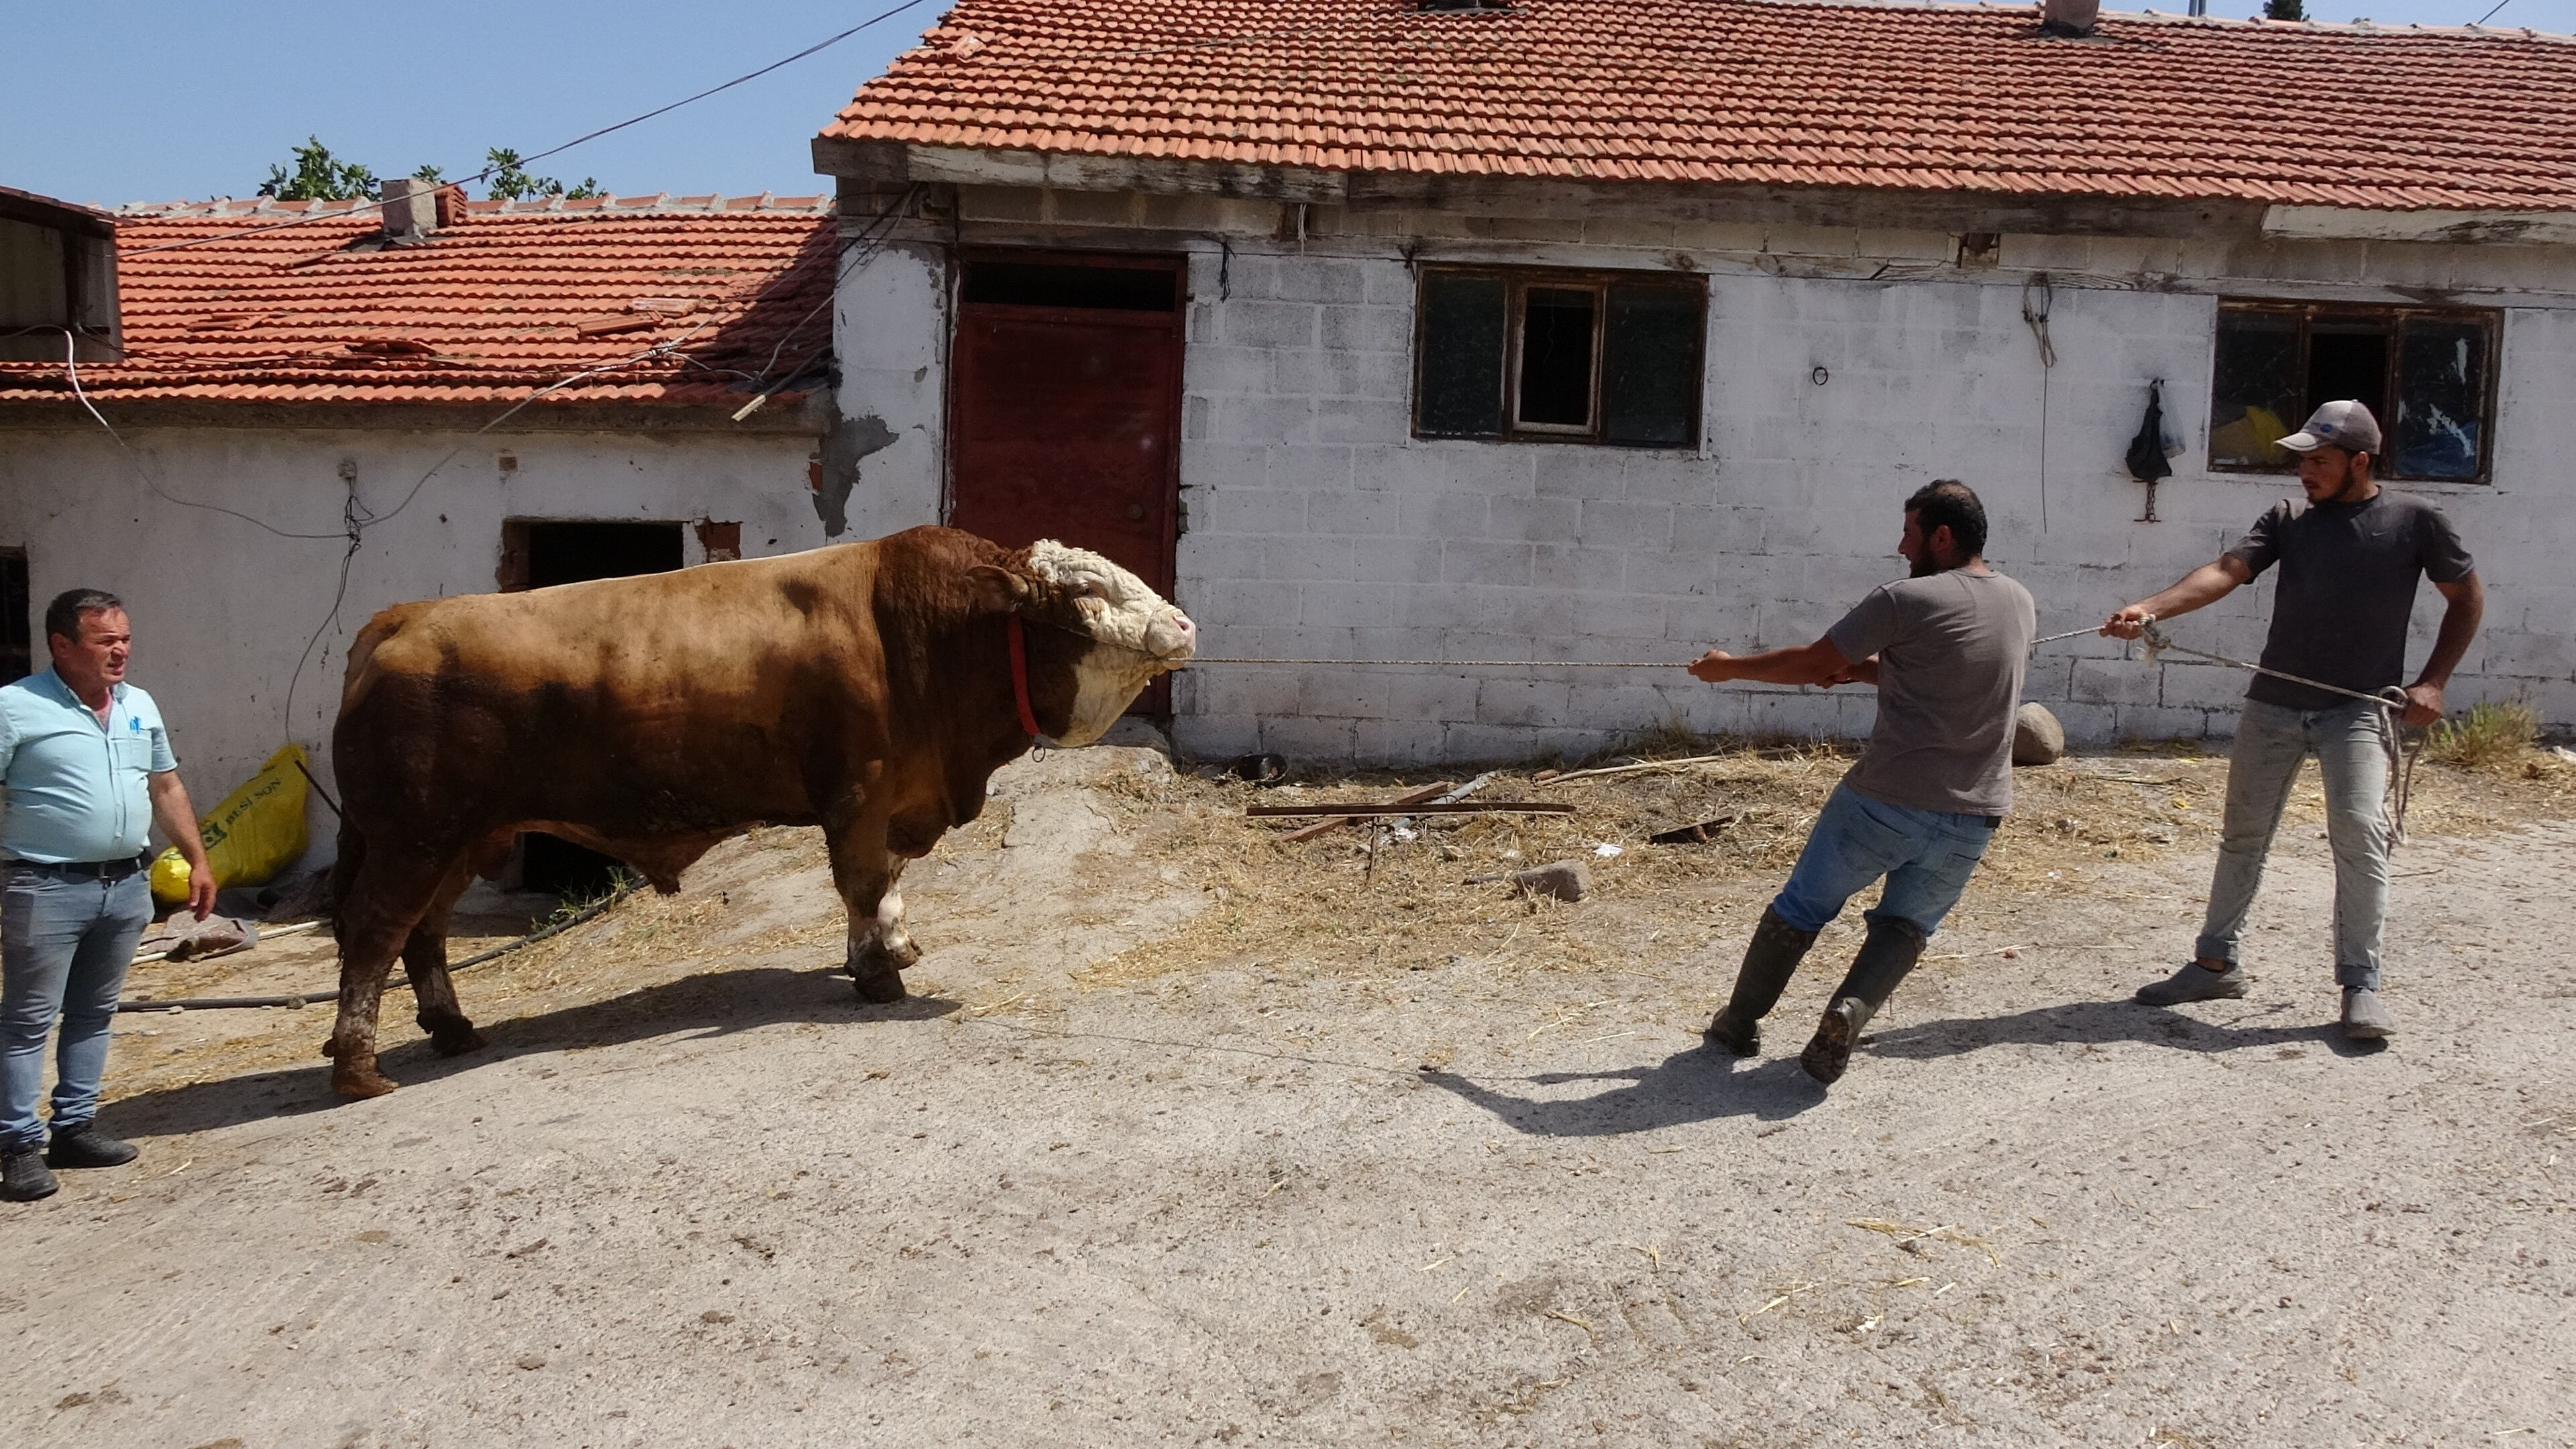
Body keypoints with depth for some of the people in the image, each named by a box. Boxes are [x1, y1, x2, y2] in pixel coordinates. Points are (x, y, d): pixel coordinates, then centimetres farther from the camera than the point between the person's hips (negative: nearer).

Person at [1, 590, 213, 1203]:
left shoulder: (140, 706, 10)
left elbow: (166, 789, 19)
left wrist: (197, 860, 15)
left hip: (127, 886, 6)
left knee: (94, 1013, 14)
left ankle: (74, 1127, 23)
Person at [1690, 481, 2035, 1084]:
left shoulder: (1906, 600, -12)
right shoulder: (2020, 604, 8)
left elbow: (1811, 663, -6)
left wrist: (1731, 667, 8)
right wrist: (1862, 668, 16)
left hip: (1884, 800, -4)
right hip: (1972, 819, 5)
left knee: (1801, 906, 14)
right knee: (1907, 924, 19)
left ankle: (1740, 1021, 25)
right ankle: (1852, 1010, -7)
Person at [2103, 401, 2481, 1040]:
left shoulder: (2415, 520, 0)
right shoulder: (2288, 518, 5)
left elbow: (2468, 598, 10)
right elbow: (2225, 571, -9)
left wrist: (2431, 682, 0)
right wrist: (2151, 608, -27)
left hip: (2359, 707, -3)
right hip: (2273, 703, 3)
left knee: (2359, 829, -17)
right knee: (2243, 834, 10)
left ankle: (2361, 985, -7)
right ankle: (2218, 962, 23)